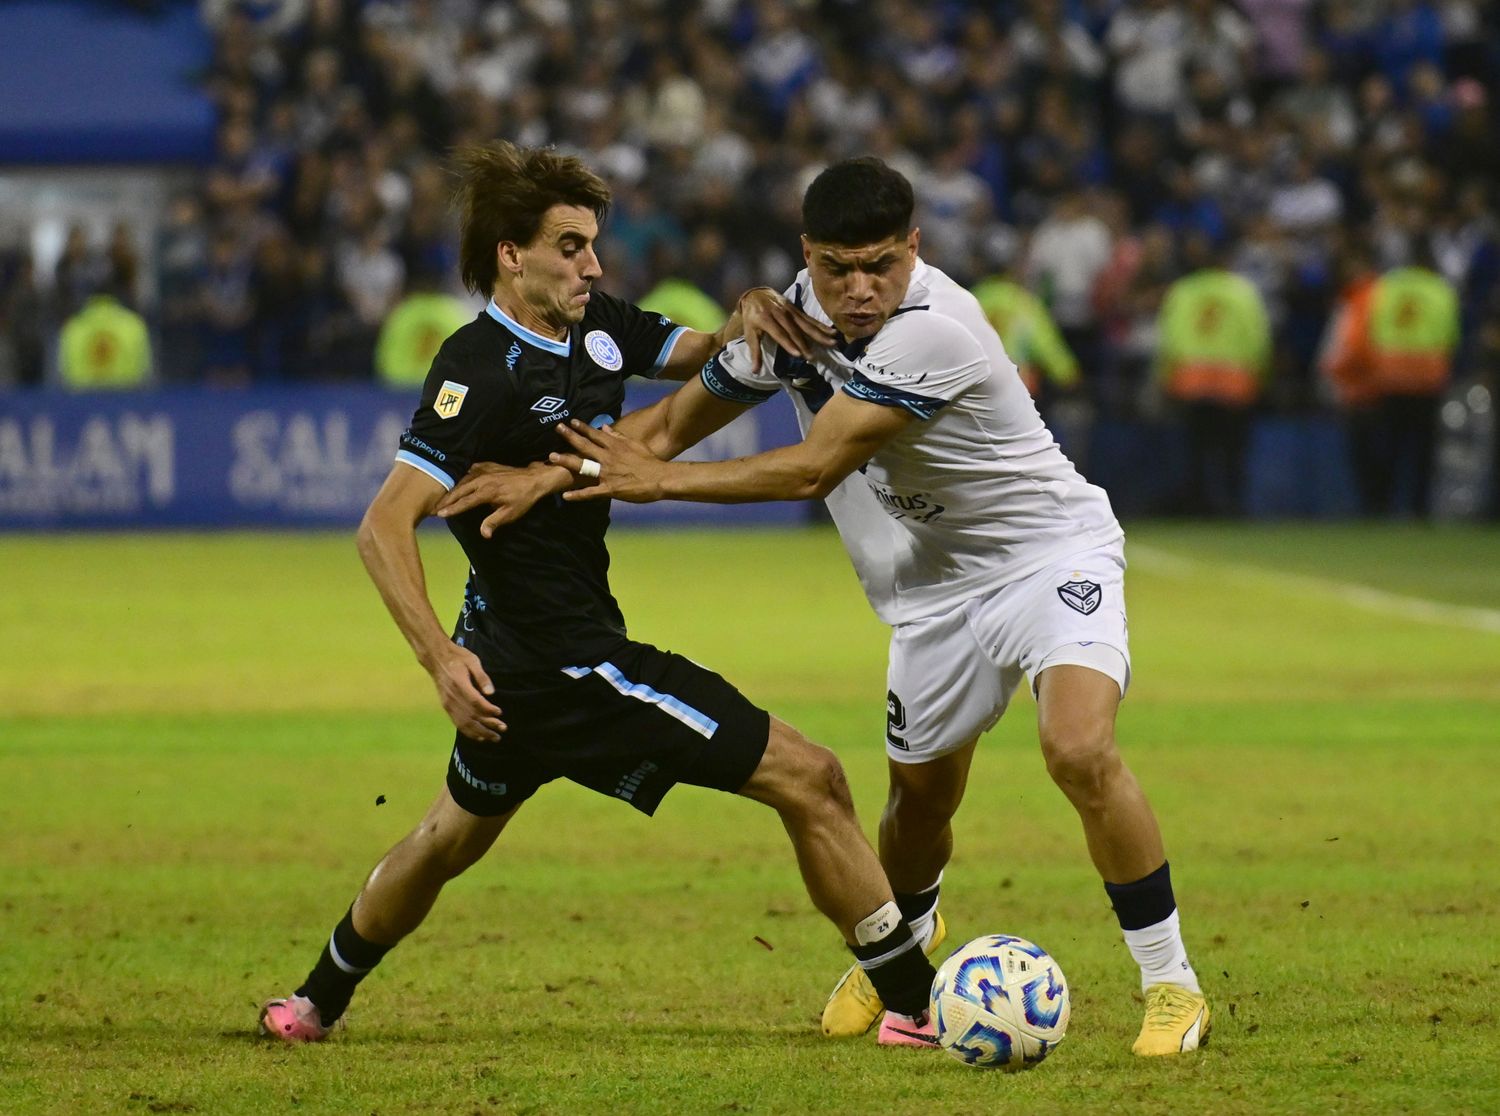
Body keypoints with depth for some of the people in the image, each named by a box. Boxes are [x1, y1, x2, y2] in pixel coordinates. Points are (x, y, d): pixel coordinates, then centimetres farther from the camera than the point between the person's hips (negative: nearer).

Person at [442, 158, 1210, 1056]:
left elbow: (812, 469, -28)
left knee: (1081, 749, -27)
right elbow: (681, 417, 6)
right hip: (936, 592, 6)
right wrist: (552, 474, -7)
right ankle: (906, 936, 48)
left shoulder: (933, 330, -31)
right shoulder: (794, 315, -7)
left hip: (1051, 553, -6)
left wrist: (656, 479, -17)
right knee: (921, 797, 13)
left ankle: (1171, 982, -12)